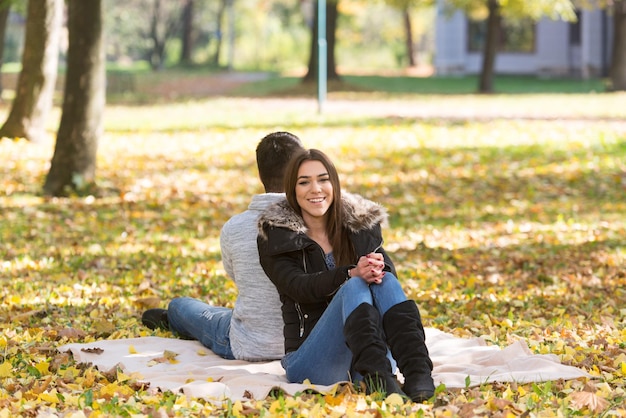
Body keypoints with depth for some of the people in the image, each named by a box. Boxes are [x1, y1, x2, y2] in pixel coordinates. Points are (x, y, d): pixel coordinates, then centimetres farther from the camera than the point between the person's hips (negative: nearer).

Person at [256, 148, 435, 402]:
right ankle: (377, 379, -58)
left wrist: (378, 269, -29)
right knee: (354, 287, -31)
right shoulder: (276, 236, 3)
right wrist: (351, 273, -33)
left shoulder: (361, 223, 14)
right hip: (307, 359, -3)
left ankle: (418, 372, -50)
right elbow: (299, 286, -14)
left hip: (361, 352, 3)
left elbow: (389, 269, -3)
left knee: (385, 281, -26)